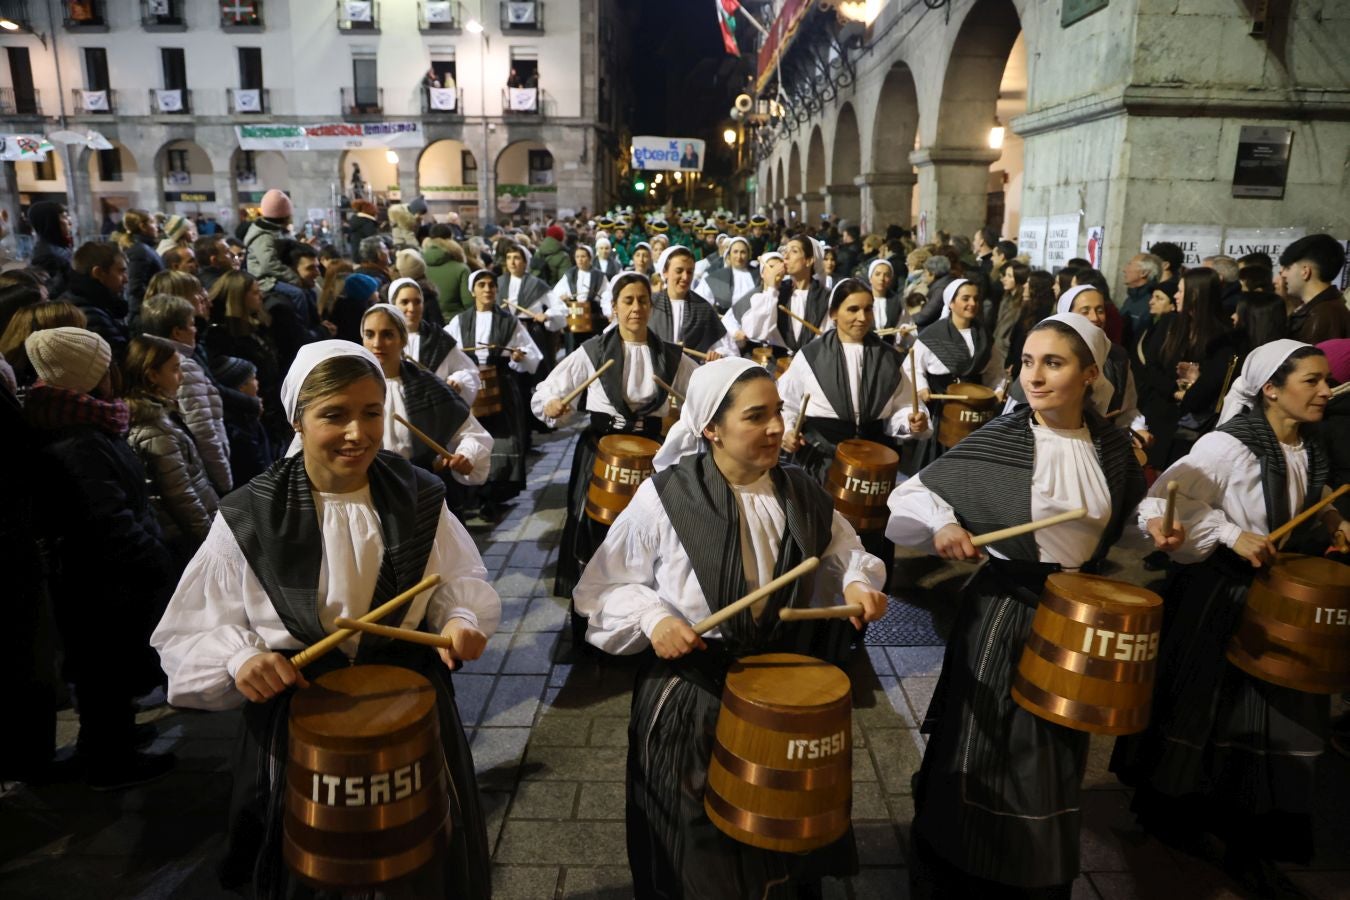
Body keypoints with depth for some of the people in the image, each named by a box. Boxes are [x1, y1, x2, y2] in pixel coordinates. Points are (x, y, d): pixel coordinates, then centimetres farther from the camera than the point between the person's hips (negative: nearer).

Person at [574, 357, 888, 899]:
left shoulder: (798, 492, -4)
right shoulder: (665, 496, -17)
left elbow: (842, 548, 10)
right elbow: (604, 587, -9)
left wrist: (857, 581, -10)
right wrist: (652, 617, -25)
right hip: (689, 699, -4)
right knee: (697, 856, 15)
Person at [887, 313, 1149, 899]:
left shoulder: (1112, 448, -1)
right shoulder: (999, 440, -13)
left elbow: (1125, 528, 17)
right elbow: (915, 491, -9)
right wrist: (942, 525, -25)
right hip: (1004, 611, -4)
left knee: (1055, 762, 19)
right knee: (983, 756, 7)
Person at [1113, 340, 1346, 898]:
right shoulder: (1228, 445, -21)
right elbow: (1158, 507, -25)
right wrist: (1231, 534, -30)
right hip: (1215, 595, -7)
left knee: (1273, 718, 11)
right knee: (1197, 708, 11)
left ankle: (1250, 846, 26)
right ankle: (1166, 811, 36)